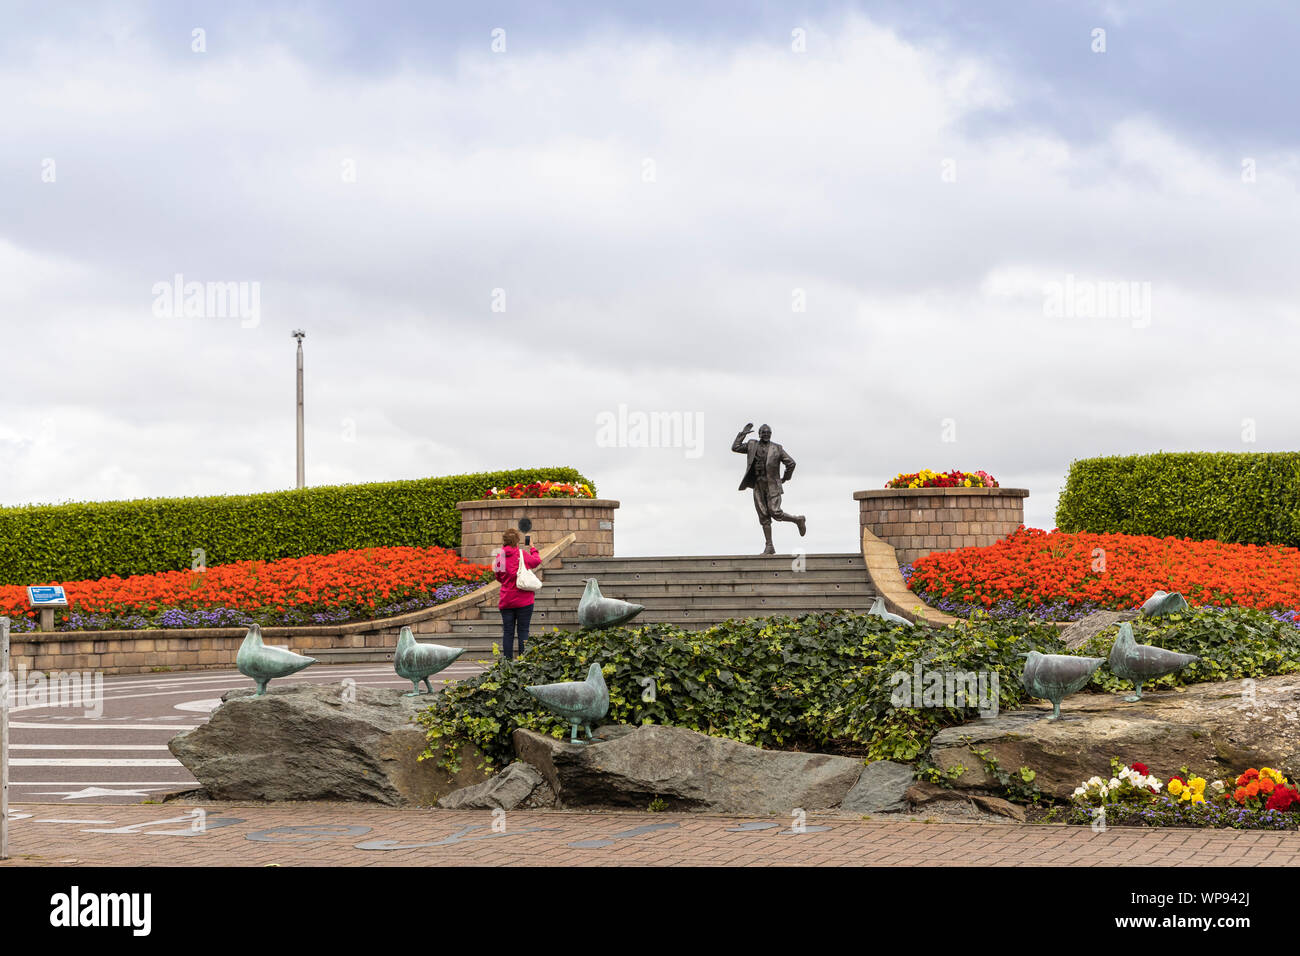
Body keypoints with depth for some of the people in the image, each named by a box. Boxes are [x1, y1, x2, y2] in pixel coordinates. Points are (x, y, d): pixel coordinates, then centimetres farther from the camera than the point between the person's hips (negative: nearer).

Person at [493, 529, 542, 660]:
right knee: (523, 631, 1)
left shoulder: (499, 556, 0)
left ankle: (508, 660, 3)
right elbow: (537, 561, 12)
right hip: (524, 599, -3)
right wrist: (532, 549, 29)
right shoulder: (522, 554, -9)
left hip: (506, 600, 3)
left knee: (508, 632, 5)